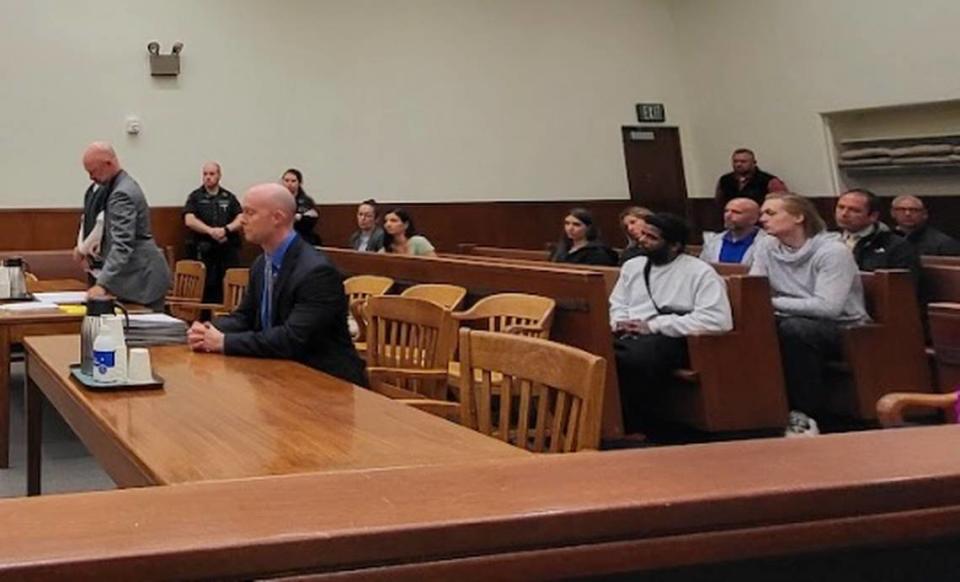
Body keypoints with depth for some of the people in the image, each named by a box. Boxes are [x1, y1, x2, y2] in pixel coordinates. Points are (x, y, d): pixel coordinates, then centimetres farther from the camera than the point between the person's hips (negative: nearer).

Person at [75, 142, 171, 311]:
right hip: (132, 274, 10)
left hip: (141, 278, -10)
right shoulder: (115, 186, 12)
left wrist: (102, 284, -33)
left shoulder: (123, 193, -20)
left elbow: (122, 245, -28)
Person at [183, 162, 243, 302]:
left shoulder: (229, 197, 13)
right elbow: (189, 220, -6)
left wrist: (226, 229, -17)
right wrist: (211, 231, -19)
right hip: (203, 251, -1)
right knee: (205, 289, -5)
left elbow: (241, 220, 3)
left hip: (228, 250, 2)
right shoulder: (195, 197, 8)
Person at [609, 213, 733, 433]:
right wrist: (620, 323, -2)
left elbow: (718, 320, -14)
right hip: (629, 337, 5)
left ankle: (629, 428, -20)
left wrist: (653, 326, -14)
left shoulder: (699, 272, -1)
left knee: (635, 355, -38)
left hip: (670, 340, -5)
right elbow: (616, 305, 25)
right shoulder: (632, 266, 20)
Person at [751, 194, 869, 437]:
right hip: (800, 324, 5)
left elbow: (827, 307, -25)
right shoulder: (767, 248, 4)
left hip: (845, 329, -5)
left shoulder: (833, 251, -14)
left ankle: (806, 416, -21)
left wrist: (773, 303, -25)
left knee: (794, 328, -35)